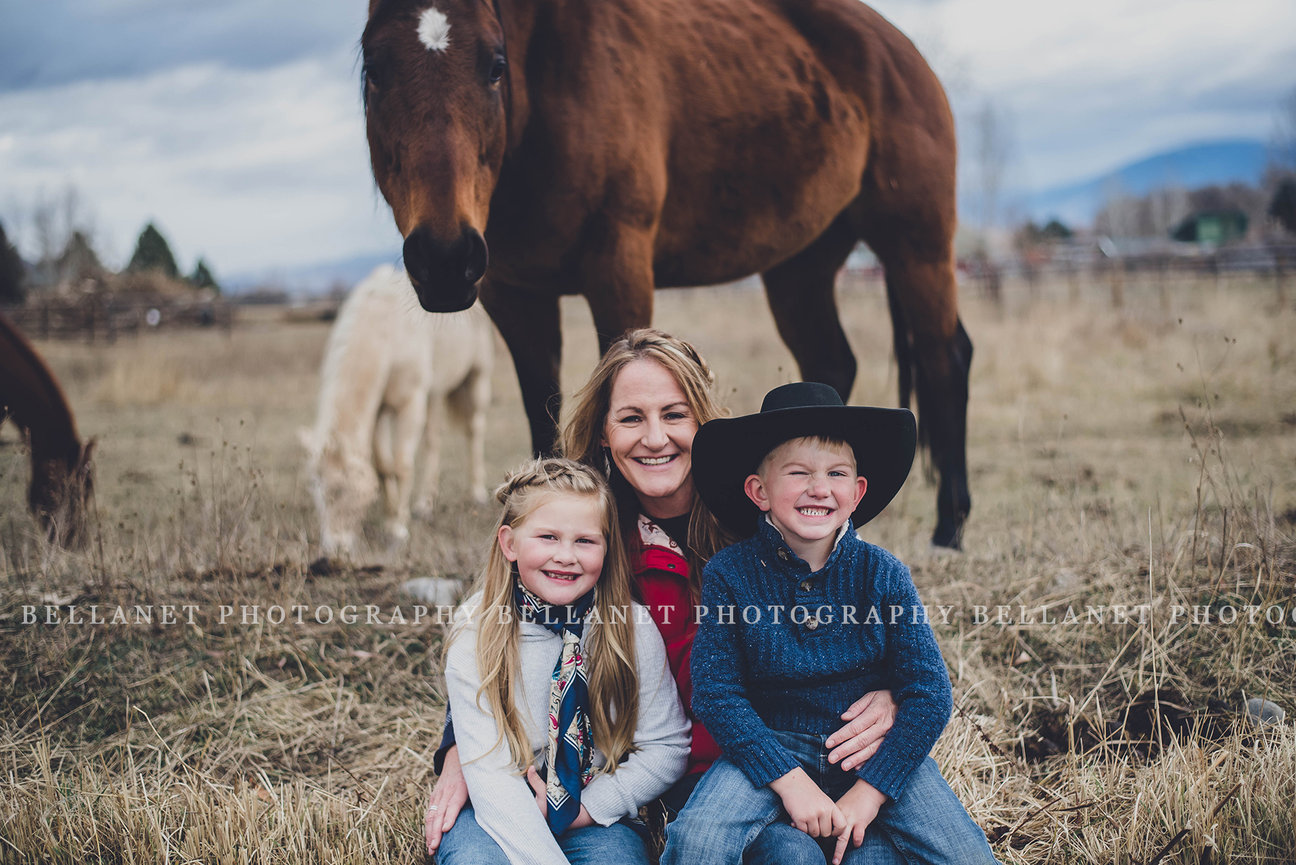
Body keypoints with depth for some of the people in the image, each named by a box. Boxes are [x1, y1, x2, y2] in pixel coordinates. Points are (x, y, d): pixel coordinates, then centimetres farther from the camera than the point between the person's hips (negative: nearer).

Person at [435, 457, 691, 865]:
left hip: (596, 814, 0)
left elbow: (667, 747, -1)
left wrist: (587, 807, -13)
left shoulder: (633, 628, -5)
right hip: (499, 815, 0)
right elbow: (488, 771, -16)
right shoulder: (475, 634, -10)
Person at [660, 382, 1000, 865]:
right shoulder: (728, 574, -10)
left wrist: (869, 792, -16)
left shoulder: (883, 574, -7)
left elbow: (928, 693, -7)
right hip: (772, 745, -2)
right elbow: (717, 693, -11)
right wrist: (790, 782, -21)